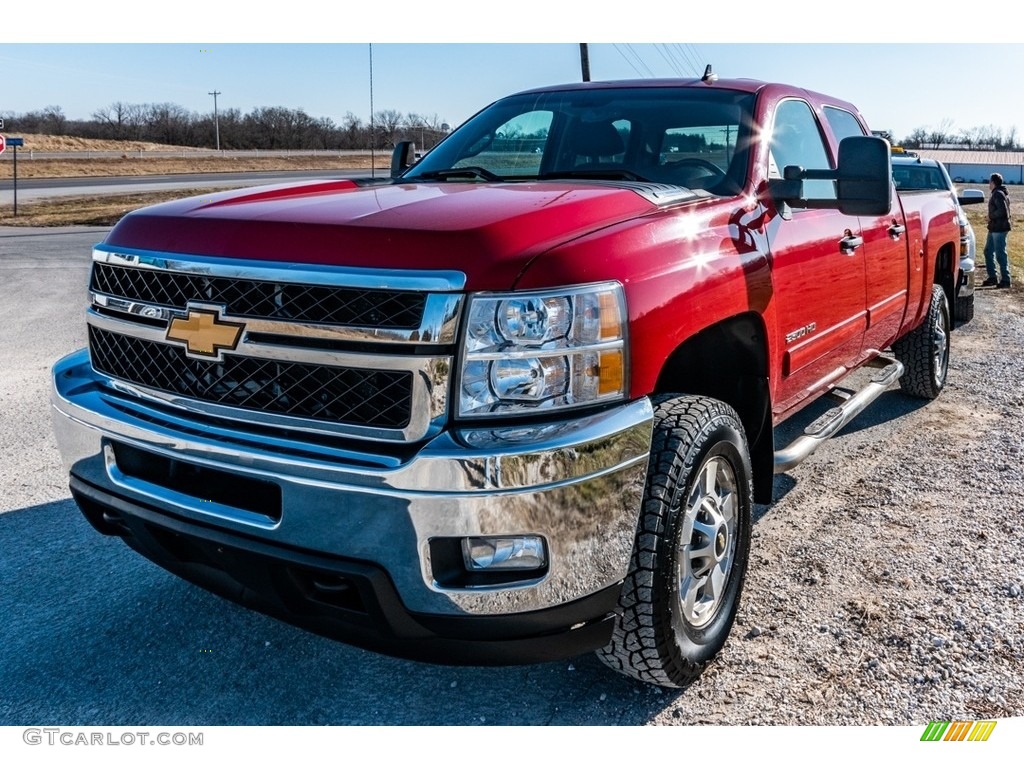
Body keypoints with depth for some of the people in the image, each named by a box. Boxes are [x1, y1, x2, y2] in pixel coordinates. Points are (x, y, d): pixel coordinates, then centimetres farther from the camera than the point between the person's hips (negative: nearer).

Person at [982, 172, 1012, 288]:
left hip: (999, 229, -11)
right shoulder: (996, 193, 15)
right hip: (994, 228, 11)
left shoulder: (998, 194, -16)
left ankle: (1005, 280, -3)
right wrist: (991, 218, 9)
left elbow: (1002, 210, -26)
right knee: (988, 252, 16)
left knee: (1000, 254, -7)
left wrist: (991, 217, -13)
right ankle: (992, 278, 22)